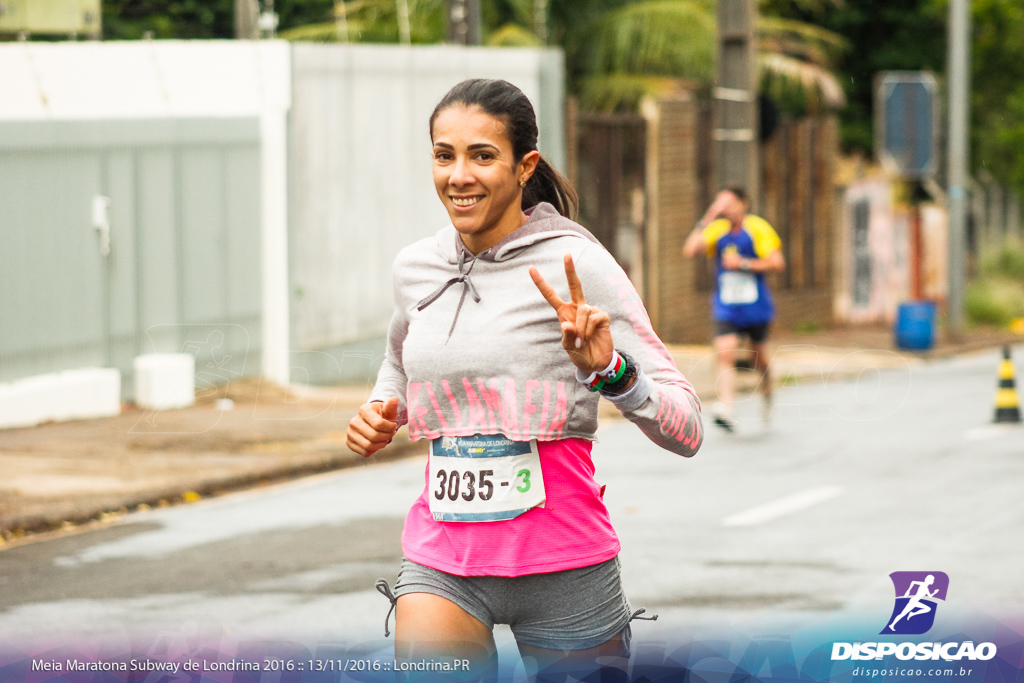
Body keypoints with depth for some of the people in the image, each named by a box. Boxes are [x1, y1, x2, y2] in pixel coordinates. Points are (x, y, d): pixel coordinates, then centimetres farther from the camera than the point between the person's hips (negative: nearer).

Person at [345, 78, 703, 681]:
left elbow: (686, 429, -14)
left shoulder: (573, 265, -11)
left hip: (561, 564, -3)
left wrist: (610, 371, -31)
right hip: (441, 558, 3)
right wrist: (382, 412, 8)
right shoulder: (415, 267, 4)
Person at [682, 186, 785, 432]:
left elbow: (778, 263, -11)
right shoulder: (717, 229, 3)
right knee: (725, 355, -18)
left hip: (756, 307, -2)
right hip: (726, 308, 2)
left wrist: (744, 264, -16)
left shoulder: (758, 228, -6)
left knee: (758, 356, 14)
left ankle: (767, 393, 45)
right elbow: (690, 250, -11)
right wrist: (707, 220, -14)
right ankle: (726, 408, -30)